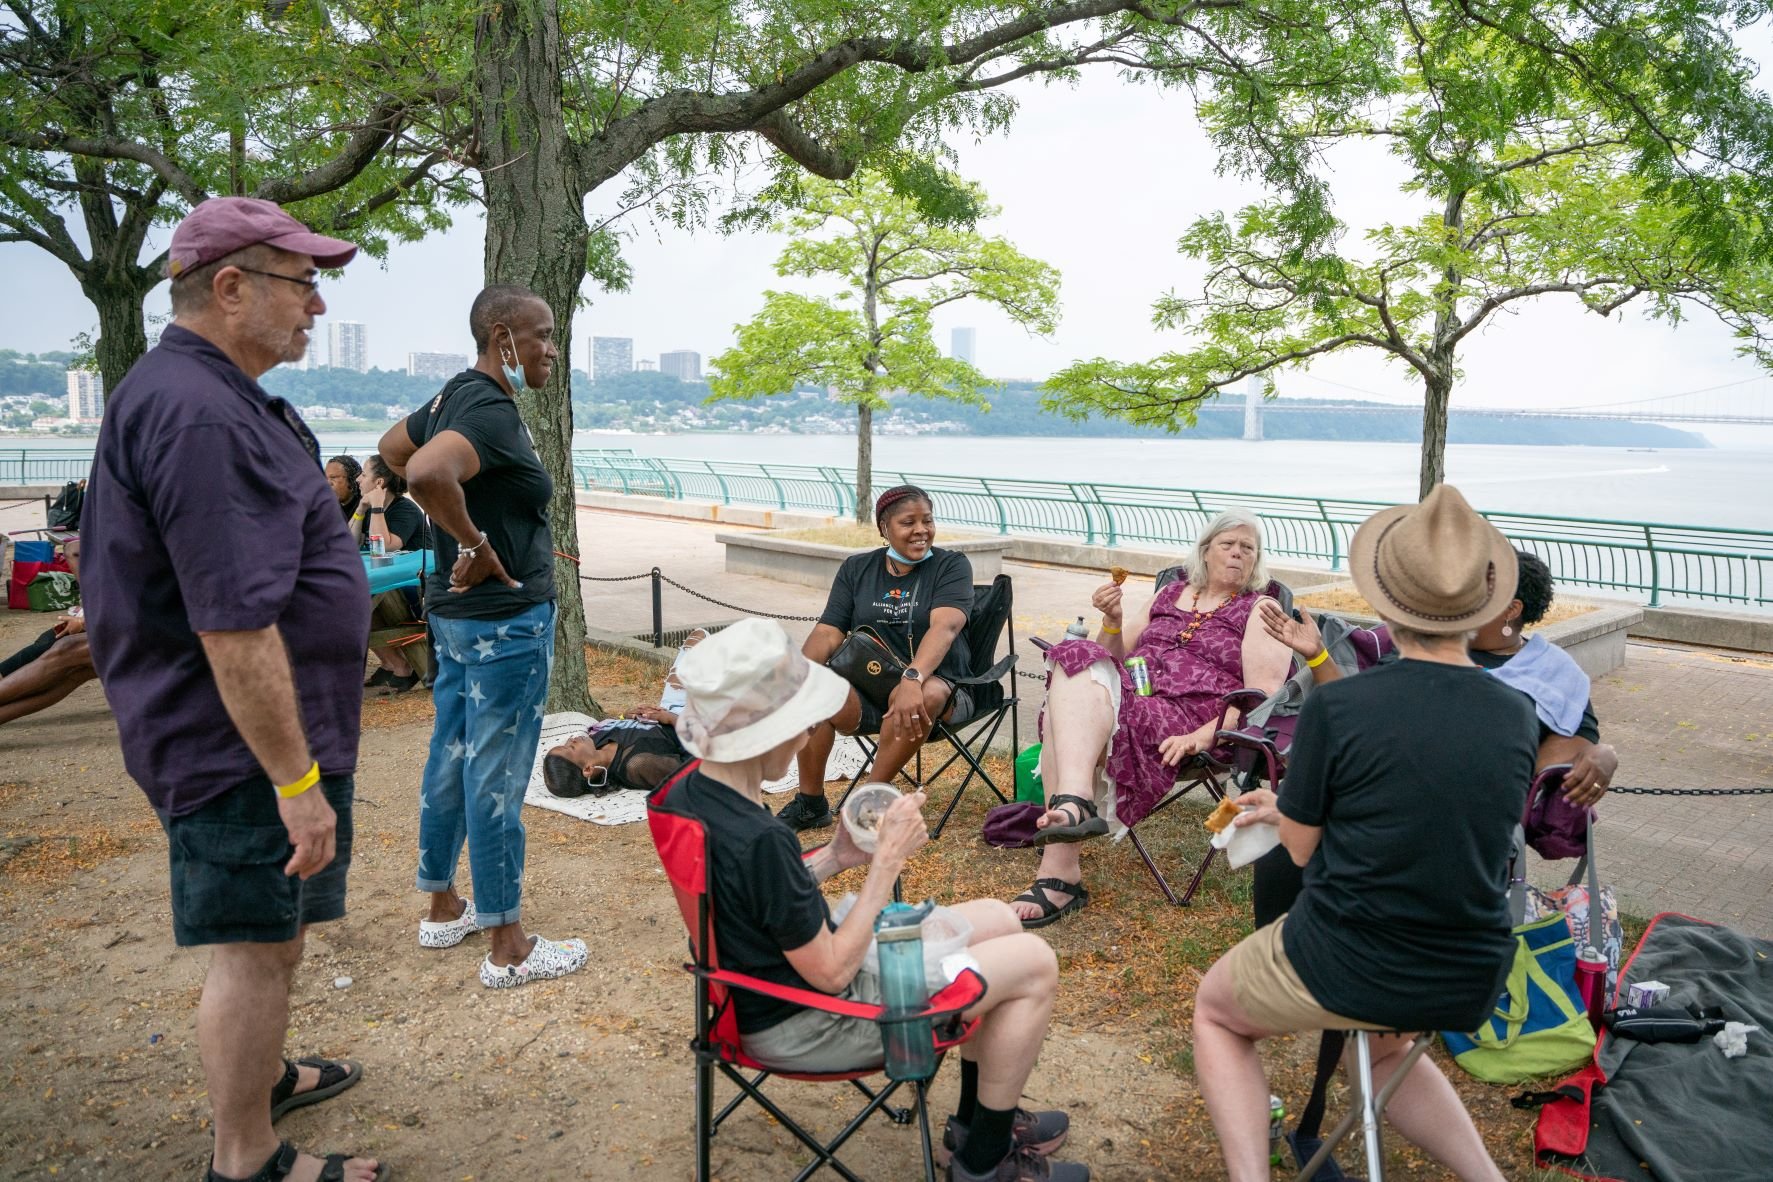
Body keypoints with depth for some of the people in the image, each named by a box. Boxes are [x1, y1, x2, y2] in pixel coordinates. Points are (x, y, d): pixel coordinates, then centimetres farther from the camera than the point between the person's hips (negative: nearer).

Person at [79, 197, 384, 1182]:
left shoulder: (207, 396, 12)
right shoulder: (200, 416, -24)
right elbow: (233, 630, -28)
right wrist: (296, 778, -24)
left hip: (256, 735, 11)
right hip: (248, 743, -11)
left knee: (275, 932, 25)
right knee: (254, 946, 4)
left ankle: (260, 1078, 45)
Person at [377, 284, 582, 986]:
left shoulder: (456, 396, 10)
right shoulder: (491, 412, -21)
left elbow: (392, 448, 27)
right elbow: (427, 474, -39)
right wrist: (476, 544, -25)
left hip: (455, 612, 10)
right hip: (505, 619, -10)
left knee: (450, 759, 18)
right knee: (497, 778, -1)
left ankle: (443, 908, 34)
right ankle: (507, 947, 11)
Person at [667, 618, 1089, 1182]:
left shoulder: (691, 791, -6)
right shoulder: (761, 839, -34)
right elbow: (832, 973, -24)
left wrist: (835, 857, -2)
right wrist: (888, 860, -19)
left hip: (774, 969, 9)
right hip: (805, 1024, -9)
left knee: (997, 920, 16)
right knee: (1034, 963, -3)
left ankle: (977, 1117, 32)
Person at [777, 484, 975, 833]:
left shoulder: (951, 566, -3)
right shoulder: (856, 569, 9)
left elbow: (944, 627, -21)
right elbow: (828, 633, 1)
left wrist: (912, 679, -41)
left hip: (937, 685, -3)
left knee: (925, 696, -38)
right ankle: (810, 804, -7)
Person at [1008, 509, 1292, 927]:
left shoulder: (1261, 611, 9)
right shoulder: (1170, 594, 25)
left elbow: (1263, 694, -5)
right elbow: (1116, 657, 25)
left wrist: (1204, 737, -19)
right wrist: (1113, 620, 3)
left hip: (1189, 718, -5)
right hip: (1131, 696, 5)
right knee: (1079, 663, -27)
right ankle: (1074, 804, -40)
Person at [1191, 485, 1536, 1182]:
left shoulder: (1334, 706, -20)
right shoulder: (1517, 718, -6)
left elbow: (1303, 847, -7)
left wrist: (1288, 812, 16)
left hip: (1342, 966, -5)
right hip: (1469, 988, 5)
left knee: (1215, 1011, 24)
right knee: (1380, 1043, 38)